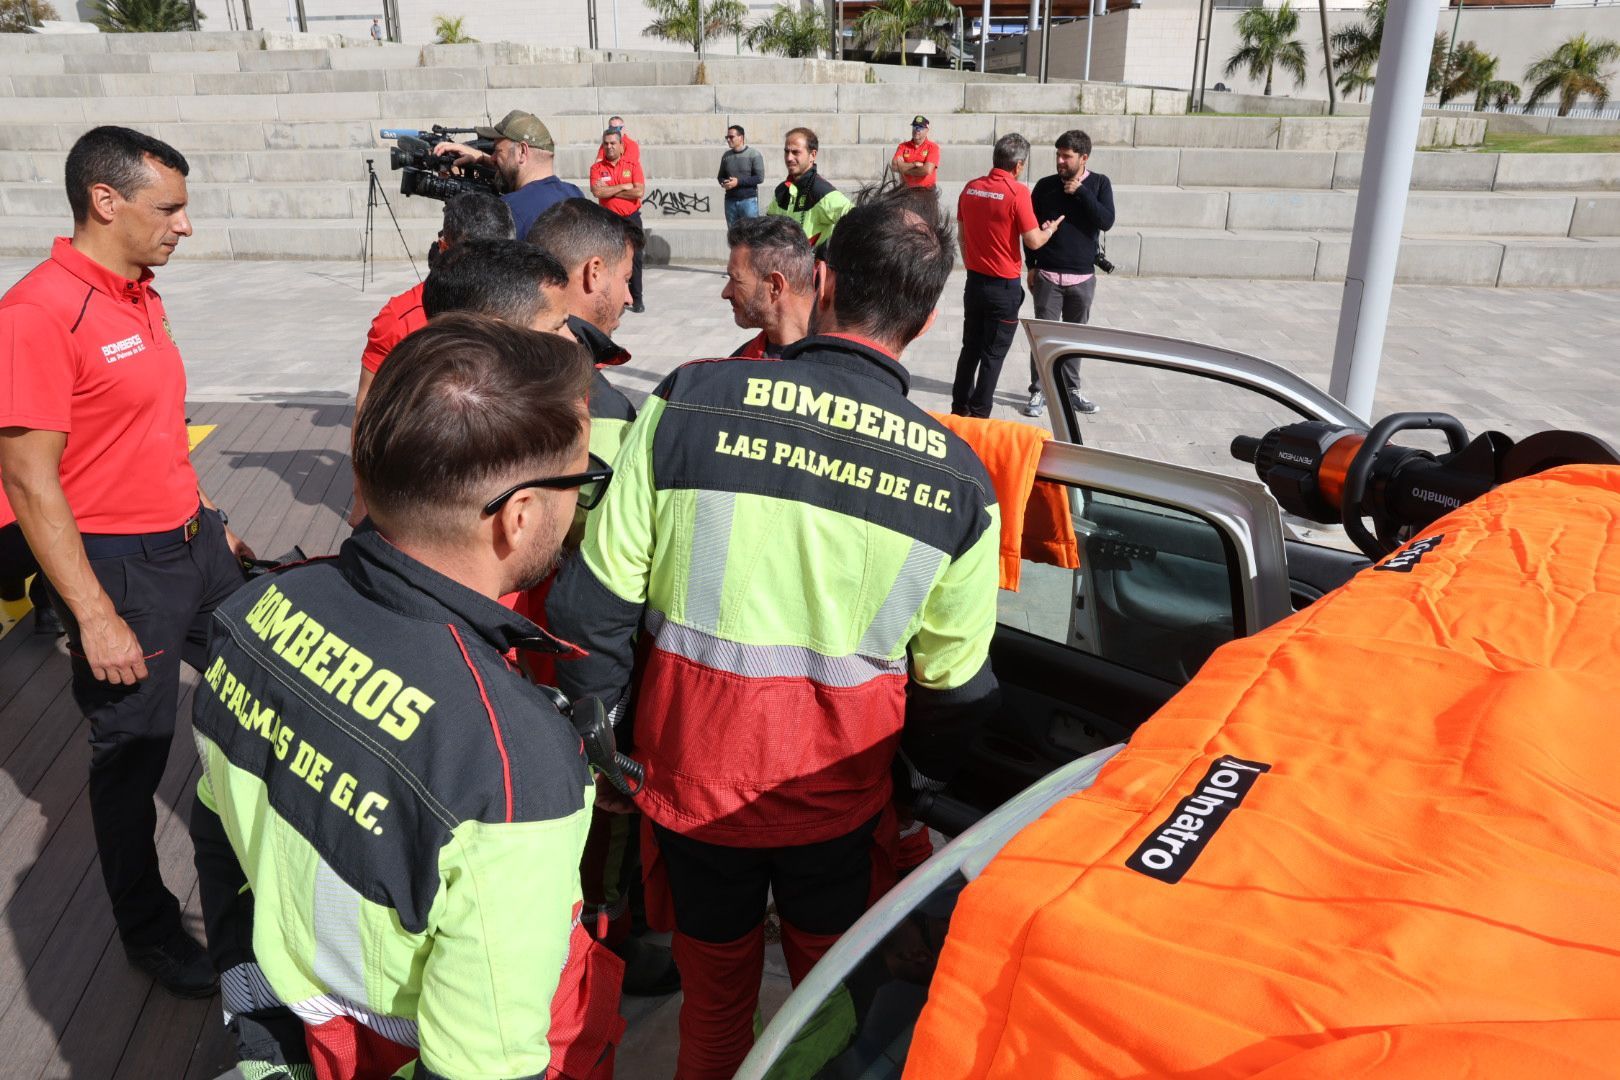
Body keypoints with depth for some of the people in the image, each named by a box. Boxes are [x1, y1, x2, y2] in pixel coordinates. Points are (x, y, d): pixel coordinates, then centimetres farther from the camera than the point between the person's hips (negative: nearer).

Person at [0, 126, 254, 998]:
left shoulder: (140, 295, 8)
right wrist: (96, 618, -21)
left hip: (191, 542, 8)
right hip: (120, 565, -8)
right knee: (132, 752, 9)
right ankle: (147, 932, 31)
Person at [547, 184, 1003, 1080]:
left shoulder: (689, 402, -16)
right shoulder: (957, 481, -11)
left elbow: (594, 604, -11)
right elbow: (954, 687, -2)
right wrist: (913, 789, 16)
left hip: (692, 780, 0)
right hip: (839, 804, 0)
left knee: (714, 1006, 25)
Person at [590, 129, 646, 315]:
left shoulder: (633, 164, 0)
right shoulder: (597, 168, 1)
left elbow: (639, 191, -13)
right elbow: (597, 191, -15)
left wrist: (610, 191, -10)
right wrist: (623, 187, -12)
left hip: (631, 218, 0)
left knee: (634, 259, 0)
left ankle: (636, 299, 8)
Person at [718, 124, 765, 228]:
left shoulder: (753, 154, -4)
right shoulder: (726, 156, 12)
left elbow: (760, 178, -10)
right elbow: (721, 176, 20)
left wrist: (738, 181, -18)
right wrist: (723, 183, -5)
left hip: (748, 199, -5)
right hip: (730, 200, 5)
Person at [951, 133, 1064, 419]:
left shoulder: (971, 188, 2)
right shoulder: (1017, 192, -16)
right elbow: (1033, 242, -16)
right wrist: (1050, 229, 5)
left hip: (974, 281, 6)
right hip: (1004, 287, -6)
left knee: (970, 348, 17)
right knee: (993, 355, 4)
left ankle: (959, 409, 23)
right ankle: (978, 416, 8)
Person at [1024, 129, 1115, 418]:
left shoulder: (1099, 184, 1)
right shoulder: (1045, 186, 1)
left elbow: (1107, 222, -12)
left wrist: (1080, 192, -15)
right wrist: (1031, 266, 2)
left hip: (1083, 277, 1)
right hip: (1048, 275, -1)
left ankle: (1071, 389, 22)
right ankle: (1038, 391, 8)